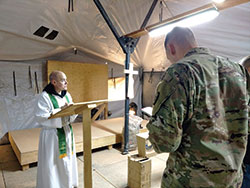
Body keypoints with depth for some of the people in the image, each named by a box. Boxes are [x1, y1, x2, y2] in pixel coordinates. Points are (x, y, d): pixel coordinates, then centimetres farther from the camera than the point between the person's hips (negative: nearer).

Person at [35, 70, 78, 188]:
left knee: (68, 160, 18)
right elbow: (40, 117, -21)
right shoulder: (45, 96, -15)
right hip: (52, 135, -6)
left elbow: (71, 115, 7)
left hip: (66, 133, 6)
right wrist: (60, 110, -23)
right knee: (52, 163, 7)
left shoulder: (66, 95, 4)